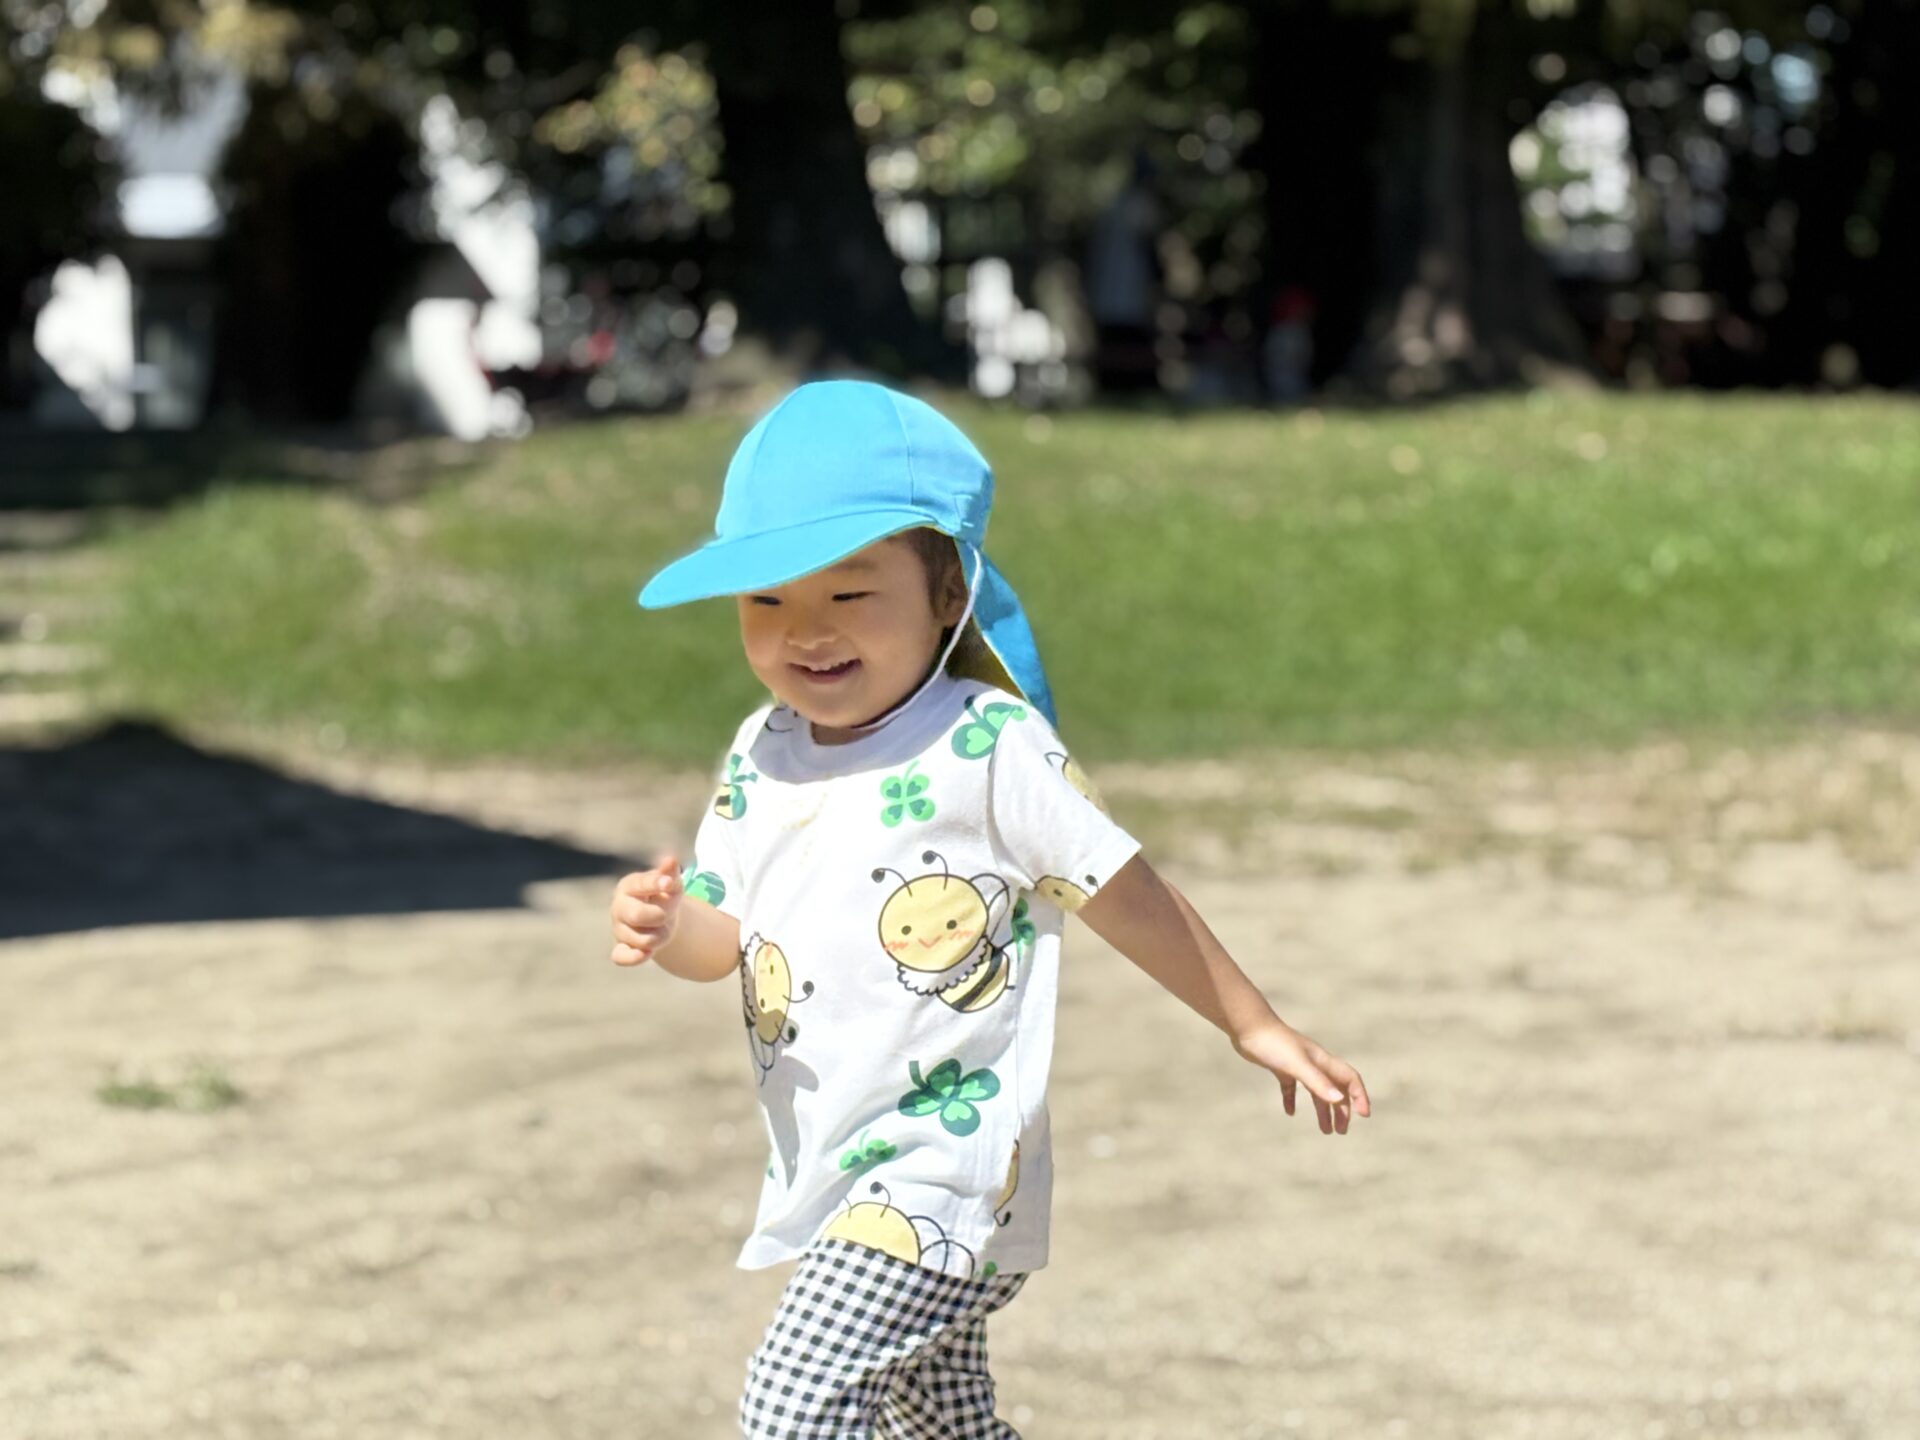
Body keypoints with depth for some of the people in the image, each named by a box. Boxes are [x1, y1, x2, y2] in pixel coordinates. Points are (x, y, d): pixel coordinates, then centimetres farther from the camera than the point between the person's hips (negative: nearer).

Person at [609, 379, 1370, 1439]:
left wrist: (1255, 1028, 3)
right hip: (830, 1174, 7)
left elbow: (1123, 895, -5)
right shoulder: (759, 757, 6)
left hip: (947, 1164, -7)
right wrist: (665, 925, -16)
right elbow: (723, 934, 9)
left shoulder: (988, 750, -13)